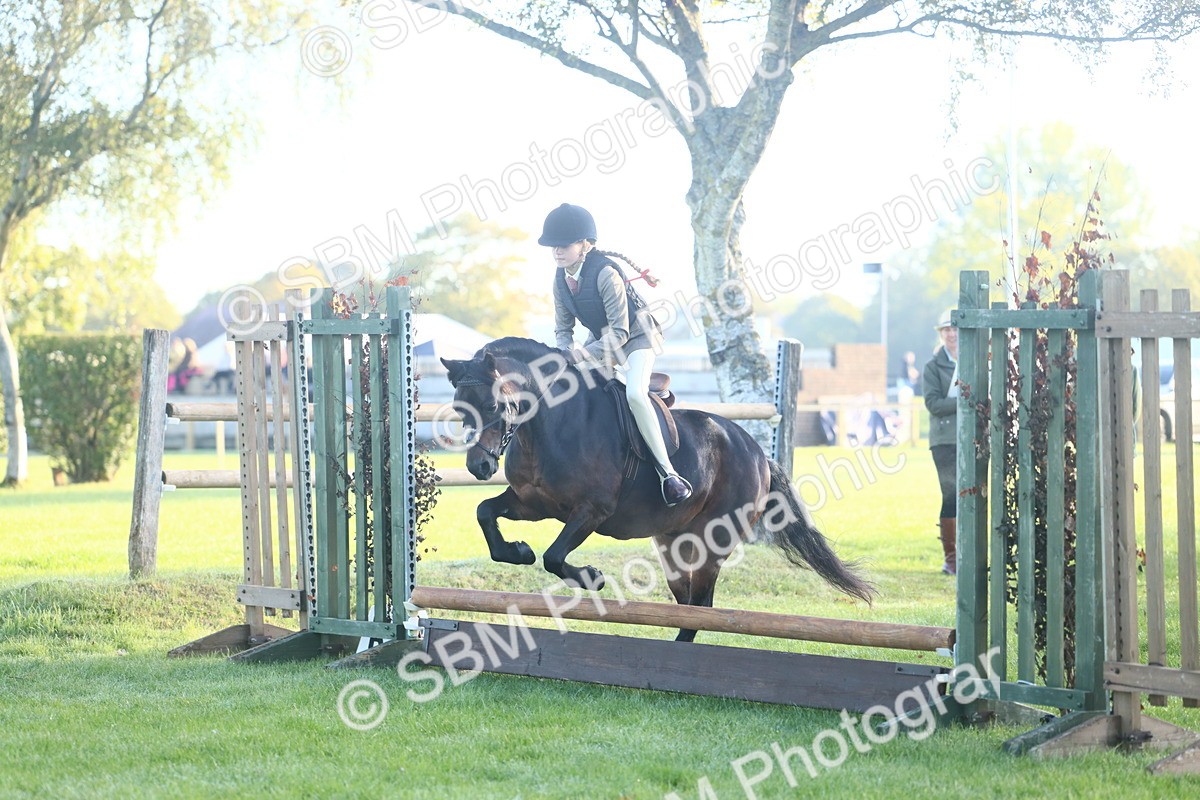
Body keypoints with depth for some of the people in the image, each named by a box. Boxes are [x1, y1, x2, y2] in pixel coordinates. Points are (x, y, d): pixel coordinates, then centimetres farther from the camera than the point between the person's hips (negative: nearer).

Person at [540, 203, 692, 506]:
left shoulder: (605, 273, -30)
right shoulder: (561, 278, -6)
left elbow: (619, 332, -29)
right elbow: (563, 328, 3)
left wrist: (582, 355, -35)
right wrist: (568, 355, -18)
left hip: (636, 336, -9)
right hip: (600, 339, 9)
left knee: (635, 393, -30)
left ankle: (667, 472, -28)